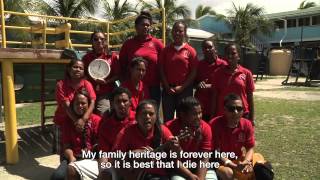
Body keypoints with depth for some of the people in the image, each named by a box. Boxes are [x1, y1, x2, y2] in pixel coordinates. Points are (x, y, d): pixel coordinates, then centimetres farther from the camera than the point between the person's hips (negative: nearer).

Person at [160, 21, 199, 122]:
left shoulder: (190, 51, 0)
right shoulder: (166, 50, 6)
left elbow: (193, 72, -3)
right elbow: (162, 70, 4)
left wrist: (182, 87, -10)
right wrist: (167, 87, -6)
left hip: (185, 90, -1)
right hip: (168, 89, 2)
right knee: (167, 118, 8)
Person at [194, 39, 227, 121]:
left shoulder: (222, 64, -2)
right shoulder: (199, 64, 10)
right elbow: (194, 82, 15)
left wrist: (209, 86, -15)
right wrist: (198, 85, -7)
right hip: (200, 104, 3)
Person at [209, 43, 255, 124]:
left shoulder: (246, 73, -1)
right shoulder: (218, 73, 2)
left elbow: (250, 97, 3)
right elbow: (214, 96, 4)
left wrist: (252, 118, 2)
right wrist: (213, 116, 1)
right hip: (222, 115, 1)